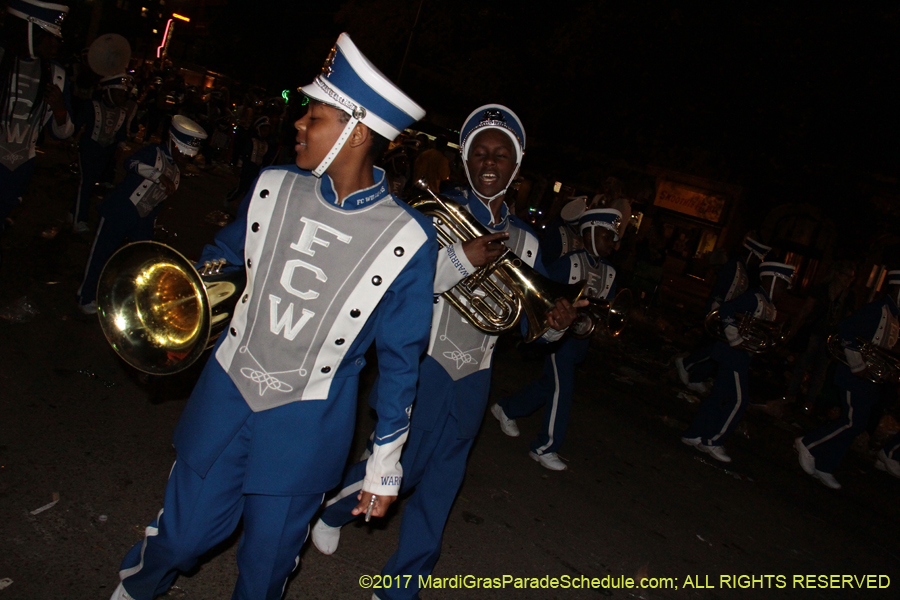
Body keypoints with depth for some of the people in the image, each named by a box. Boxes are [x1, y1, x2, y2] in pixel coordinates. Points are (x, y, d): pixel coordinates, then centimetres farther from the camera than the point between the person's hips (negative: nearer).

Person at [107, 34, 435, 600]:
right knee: (183, 535, 18)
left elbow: (400, 356, -7)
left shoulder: (407, 239, -17)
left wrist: (386, 458, -2)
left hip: (304, 425, -3)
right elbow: (225, 252, 15)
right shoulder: (273, 187, -5)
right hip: (226, 391, 3)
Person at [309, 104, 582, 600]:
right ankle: (335, 507, 37)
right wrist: (461, 258, -28)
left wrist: (553, 323, -11)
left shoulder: (524, 241, 8)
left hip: (471, 380, 5)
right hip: (421, 367, -4)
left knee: (438, 488, 12)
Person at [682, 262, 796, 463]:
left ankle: (694, 435, 20)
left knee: (719, 396, 13)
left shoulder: (767, 303, 16)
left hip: (739, 357, 10)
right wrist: (735, 340, -25)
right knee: (738, 400, -5)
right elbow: (726, 309, -28)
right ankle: (713, 441, 4)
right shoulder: (755, 297, -15)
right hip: (733, 355, -10)